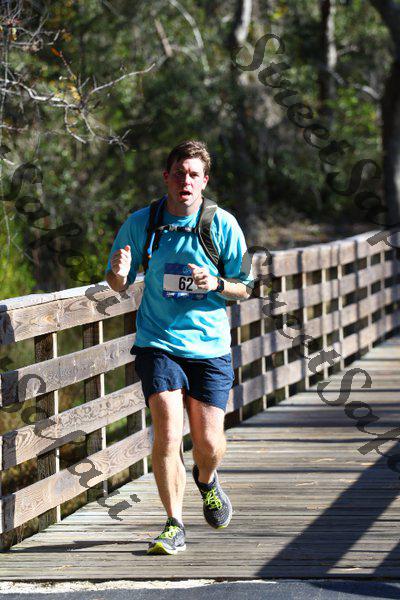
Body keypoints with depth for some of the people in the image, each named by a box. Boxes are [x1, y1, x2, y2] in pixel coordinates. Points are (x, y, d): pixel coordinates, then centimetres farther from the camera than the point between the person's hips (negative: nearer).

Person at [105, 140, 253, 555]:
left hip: (210, 346, 1)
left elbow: (243, 288, 5)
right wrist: (119, 275, -16)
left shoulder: (223, 225, -2)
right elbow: (118, 285, 8)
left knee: (208, 442, 0)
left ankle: (206, 480, 37)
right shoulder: (140, 223, -2)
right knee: (167, 434, -15)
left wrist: (216, 284, -16)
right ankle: (174, 526, -2)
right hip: (158, 344, -1)